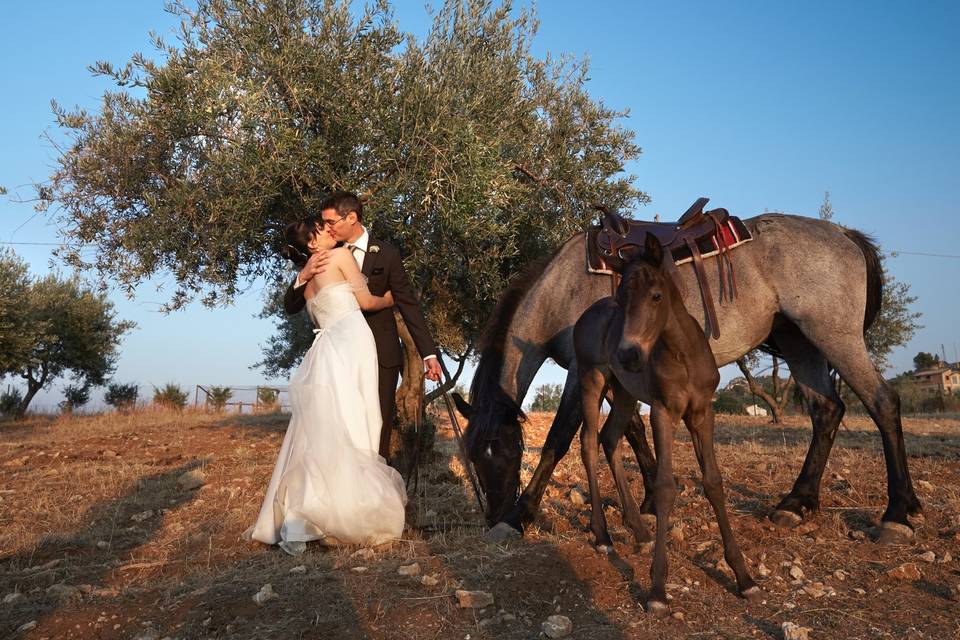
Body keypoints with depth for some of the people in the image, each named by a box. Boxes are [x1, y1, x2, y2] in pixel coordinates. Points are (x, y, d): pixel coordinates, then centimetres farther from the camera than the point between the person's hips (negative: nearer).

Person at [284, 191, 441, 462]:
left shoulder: (386, 254, -1)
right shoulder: (326, 257, 5)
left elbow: (409, 305, 0)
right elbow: (291, 307, 6)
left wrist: (429, 353, -5)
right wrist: (303, 276, -16)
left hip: (380, 357, -2)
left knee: (378, 433, 2)